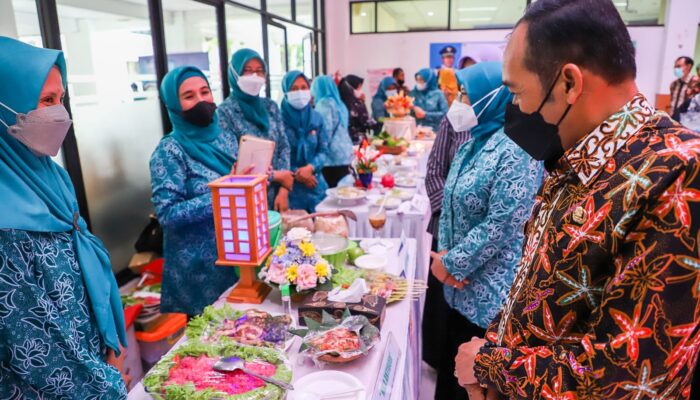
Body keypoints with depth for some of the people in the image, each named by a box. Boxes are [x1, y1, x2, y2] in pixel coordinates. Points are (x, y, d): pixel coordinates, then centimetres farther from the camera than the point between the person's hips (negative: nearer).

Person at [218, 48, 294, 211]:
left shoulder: (270, 106, 5)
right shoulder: (225, 111, -9)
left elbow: (284, 147, 3)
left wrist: (283, 190, -7)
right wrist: (276, 175, -11)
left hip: (276, 194, 4)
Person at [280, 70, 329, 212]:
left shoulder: (316, 118, 5)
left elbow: (323, 150, 5)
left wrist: (310, 168, -13)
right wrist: (296, 173, -16)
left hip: (316, 186, 4)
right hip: (290, 186, -4)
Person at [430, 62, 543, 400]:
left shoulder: (516, 148, -18)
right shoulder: (474, 142, 10)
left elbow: (503, 222, -23)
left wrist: (452, 263, -15)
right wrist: (444, 253, -5)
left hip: (492, 292, -8)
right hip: (462, 286, 8)